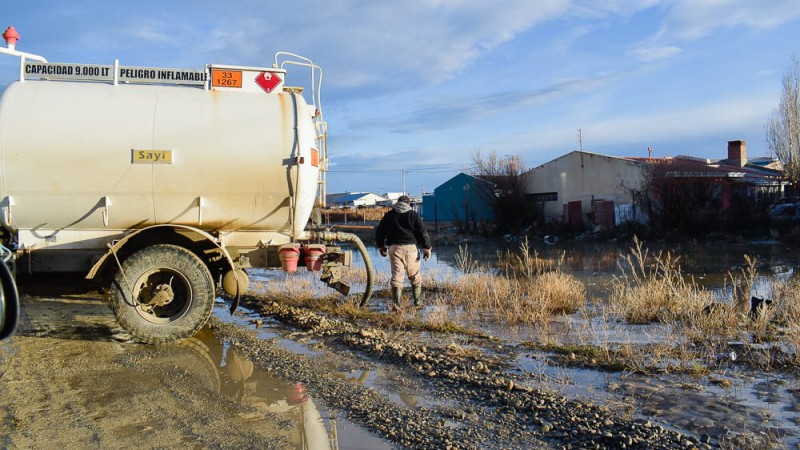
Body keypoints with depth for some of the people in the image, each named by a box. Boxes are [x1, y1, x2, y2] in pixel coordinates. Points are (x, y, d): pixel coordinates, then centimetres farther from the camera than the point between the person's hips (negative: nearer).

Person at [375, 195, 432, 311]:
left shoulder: (388, 215, 9)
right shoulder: (413, 215, 1)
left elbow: (379, 232, 13)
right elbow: (423, 232, -4)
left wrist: (381, 246, 25)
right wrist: (427, 248, 0)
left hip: (394, 248, 2)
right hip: (410, 248, -1)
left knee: (396, 276, 1)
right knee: (415, 277, 12)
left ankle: (397, 303, -9)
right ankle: (418, 302, 19)